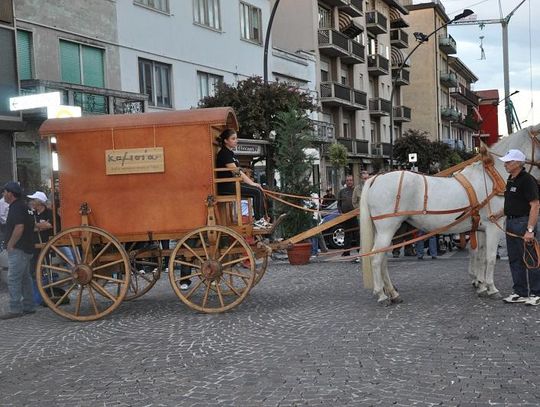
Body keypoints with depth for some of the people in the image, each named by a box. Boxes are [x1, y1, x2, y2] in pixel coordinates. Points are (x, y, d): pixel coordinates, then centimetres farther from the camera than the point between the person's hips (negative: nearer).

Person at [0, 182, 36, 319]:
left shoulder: (16, 207, -15)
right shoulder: (21, 206, 17)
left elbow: (19, 227, -25)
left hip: (18, 250, -11)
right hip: (26, 248, 11)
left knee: (13, 279, -8)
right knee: (25, 278, 14)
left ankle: (15, 309, -7)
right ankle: (29, 306, 19)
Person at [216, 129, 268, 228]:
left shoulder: (230, 153, 17)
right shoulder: (224, 153, -14)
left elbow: (238, 172, 15)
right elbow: (236, 172, -18)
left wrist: (251, 182, 4)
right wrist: (252, 183, -15)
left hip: (232, 183, 9)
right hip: (226, 186, -9)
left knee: (258, 190, 0)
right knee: (256, 192, -16)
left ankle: (262, 219, 0)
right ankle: (258, 221, -8)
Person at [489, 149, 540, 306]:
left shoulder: (527, 180, -15)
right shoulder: (511, 180, 14)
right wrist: (498, 214, 9)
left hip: (524, 223, -9)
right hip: (511, 223, 10)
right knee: (515, 260, 12)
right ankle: (520, 293, 21)